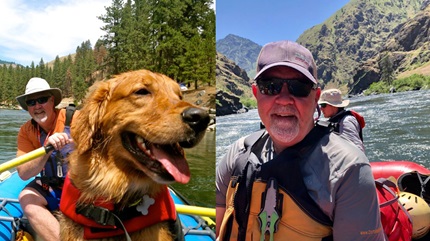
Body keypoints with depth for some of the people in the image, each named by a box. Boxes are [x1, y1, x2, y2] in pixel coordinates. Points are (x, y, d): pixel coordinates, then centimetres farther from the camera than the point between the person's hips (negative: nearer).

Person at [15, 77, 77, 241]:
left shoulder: (73, 118, -15)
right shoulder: (26, 131, -2)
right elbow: (23, 173, -11)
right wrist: (47, 149, -27)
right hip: (52, 187, 4)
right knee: (26, 197, -23)